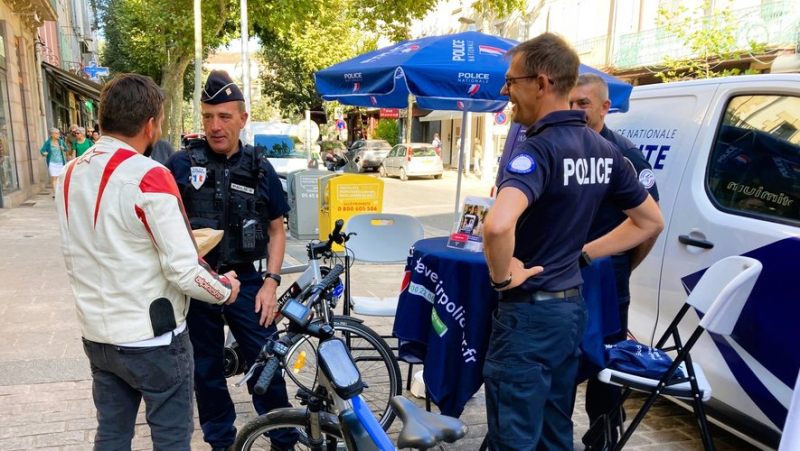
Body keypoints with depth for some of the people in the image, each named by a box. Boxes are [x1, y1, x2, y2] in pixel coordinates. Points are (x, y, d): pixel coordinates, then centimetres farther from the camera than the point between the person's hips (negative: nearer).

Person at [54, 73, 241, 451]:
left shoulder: (70, 174, 3)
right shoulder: (149, 177, -21)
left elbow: (74, 256, 12)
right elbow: (184, 272, -21)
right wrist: (226, 289, -4)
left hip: (96, 334, 7)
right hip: (152, 339, -7)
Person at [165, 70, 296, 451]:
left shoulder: (260, 169, 0)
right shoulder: (181, 164, -4)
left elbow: (276, 230, 5)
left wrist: (271, 282, -3)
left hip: (245, 281, 0)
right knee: (206, 369, 13)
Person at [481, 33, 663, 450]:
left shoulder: (537, 149, -21)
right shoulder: (602, 150, 5)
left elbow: (497, 225, -40)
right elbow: (651, 221, 16)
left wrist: (501, 277, -21)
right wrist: (582, 253, 12)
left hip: (528, 312, -8)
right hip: (572, 306, 9)